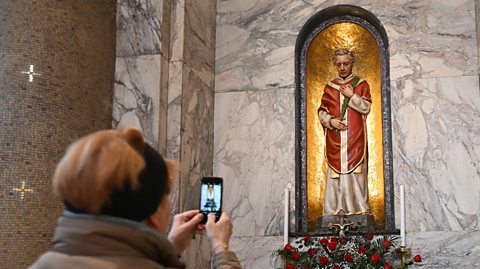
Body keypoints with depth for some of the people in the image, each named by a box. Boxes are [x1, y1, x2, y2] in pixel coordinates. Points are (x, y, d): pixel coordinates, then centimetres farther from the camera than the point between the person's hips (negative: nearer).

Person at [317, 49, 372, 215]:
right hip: (335, 140, 2)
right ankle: (335, 209, 4)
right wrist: (330, 120, -9)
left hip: (355, 139, -2)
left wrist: (352, 96, -11)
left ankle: (359, 207, 1)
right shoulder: (329, 87, 12)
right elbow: (321, 111, 9)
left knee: (356, 171, -4)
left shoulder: (361, 84, 7)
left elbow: (366, 108, -2)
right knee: (336, 170, 0)